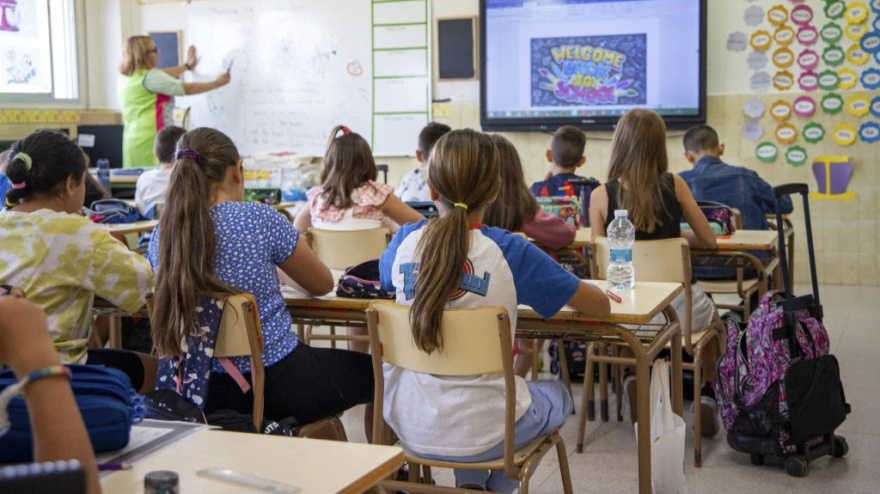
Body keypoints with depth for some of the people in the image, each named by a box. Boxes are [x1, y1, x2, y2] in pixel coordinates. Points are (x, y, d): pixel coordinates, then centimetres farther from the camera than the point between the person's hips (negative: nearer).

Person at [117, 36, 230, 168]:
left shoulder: (125, 76, 14)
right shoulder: (149, 77, -13)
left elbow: (161, 76, 28)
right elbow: (187, 89, -9)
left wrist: (187, 66, 38)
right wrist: (217, 83, 2)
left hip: (134, 141, 9)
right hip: (149, 141, -9)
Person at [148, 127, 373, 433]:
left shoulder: (160, 238, -3)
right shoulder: (260, 220, -15)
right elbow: (323, 285, 0)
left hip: (204, 391, 6)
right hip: (274, 383, -5)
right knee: (374, 370, 19)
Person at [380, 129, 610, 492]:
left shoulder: (405, 241, -6)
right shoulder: (510, 251, -16)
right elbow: (600, 307, -7)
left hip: (408, 425, 4)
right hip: (481, 433, -4)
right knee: (557, 396, 29)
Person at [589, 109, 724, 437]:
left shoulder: (601, 195, -8)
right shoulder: (674, 185, -7)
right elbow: (708, 241, 3)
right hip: (677, 305, 0)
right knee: (716, 323, 34)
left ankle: (632, 380, 26)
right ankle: (708, 396, 22)